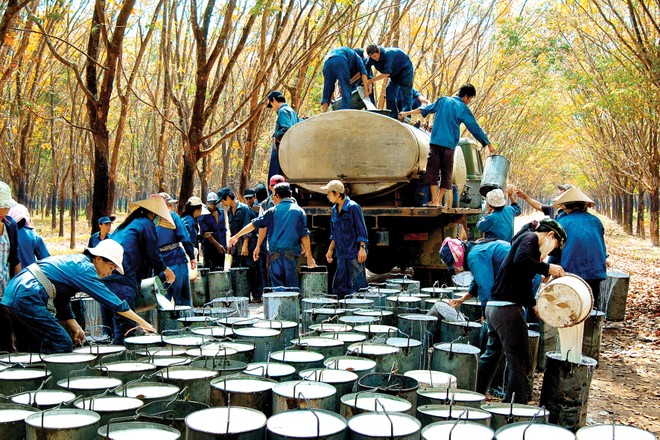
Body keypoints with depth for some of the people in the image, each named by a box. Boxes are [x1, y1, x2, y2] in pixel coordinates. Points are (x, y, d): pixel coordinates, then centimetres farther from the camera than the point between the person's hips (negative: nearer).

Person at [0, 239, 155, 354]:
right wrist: (142, 322, -6)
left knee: (29, 351, 19)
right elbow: (111, 300, -11)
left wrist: (75, 327, 11)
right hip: (28, 299, -11)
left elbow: (62, 303, 21)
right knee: (62, 345, -6)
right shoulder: (84, 267, -9)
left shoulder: (74, 262, 20)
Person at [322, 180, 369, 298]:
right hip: (341, 254, 7)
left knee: (358, 284, -4)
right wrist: (330, 249, 19)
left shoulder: (353, 207, -9)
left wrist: (362, 248, -16)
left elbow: (361, 230, -10)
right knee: (339, 285, 8)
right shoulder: (334, 209, 12)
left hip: (355, 253, -7)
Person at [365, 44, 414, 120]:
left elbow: (386, 73, -36)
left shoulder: (387, 54, -34)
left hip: (405, 69, -8)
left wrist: (371, 81, -33)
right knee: (390, 94, 0)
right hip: (395, 74, 8)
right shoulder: (372, 58, -13)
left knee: (406, 94, -9)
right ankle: (393, 117, 2)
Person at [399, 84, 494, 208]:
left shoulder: (443, 100, 11)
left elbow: (425, 109, 19)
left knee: (432, 170, 1)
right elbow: (475, 128, 1)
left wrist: (407, 113, 30)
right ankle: (439, 201, 7)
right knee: (446, 173, 8)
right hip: (449, 145, -2)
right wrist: (489, 144, 7)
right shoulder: (463, 109, 1)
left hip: (435, 142, 2)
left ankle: (434, 201, -8)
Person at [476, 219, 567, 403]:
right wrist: (547, 268, -18)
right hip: (507, 309, -10)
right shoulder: (531, 238, -5)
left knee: (492, 355, 21)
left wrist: (534, 305, 19)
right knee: (519, 361, -3)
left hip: (494, 307, 10)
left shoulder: (527, 239, 23)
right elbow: (521, 260, -28)